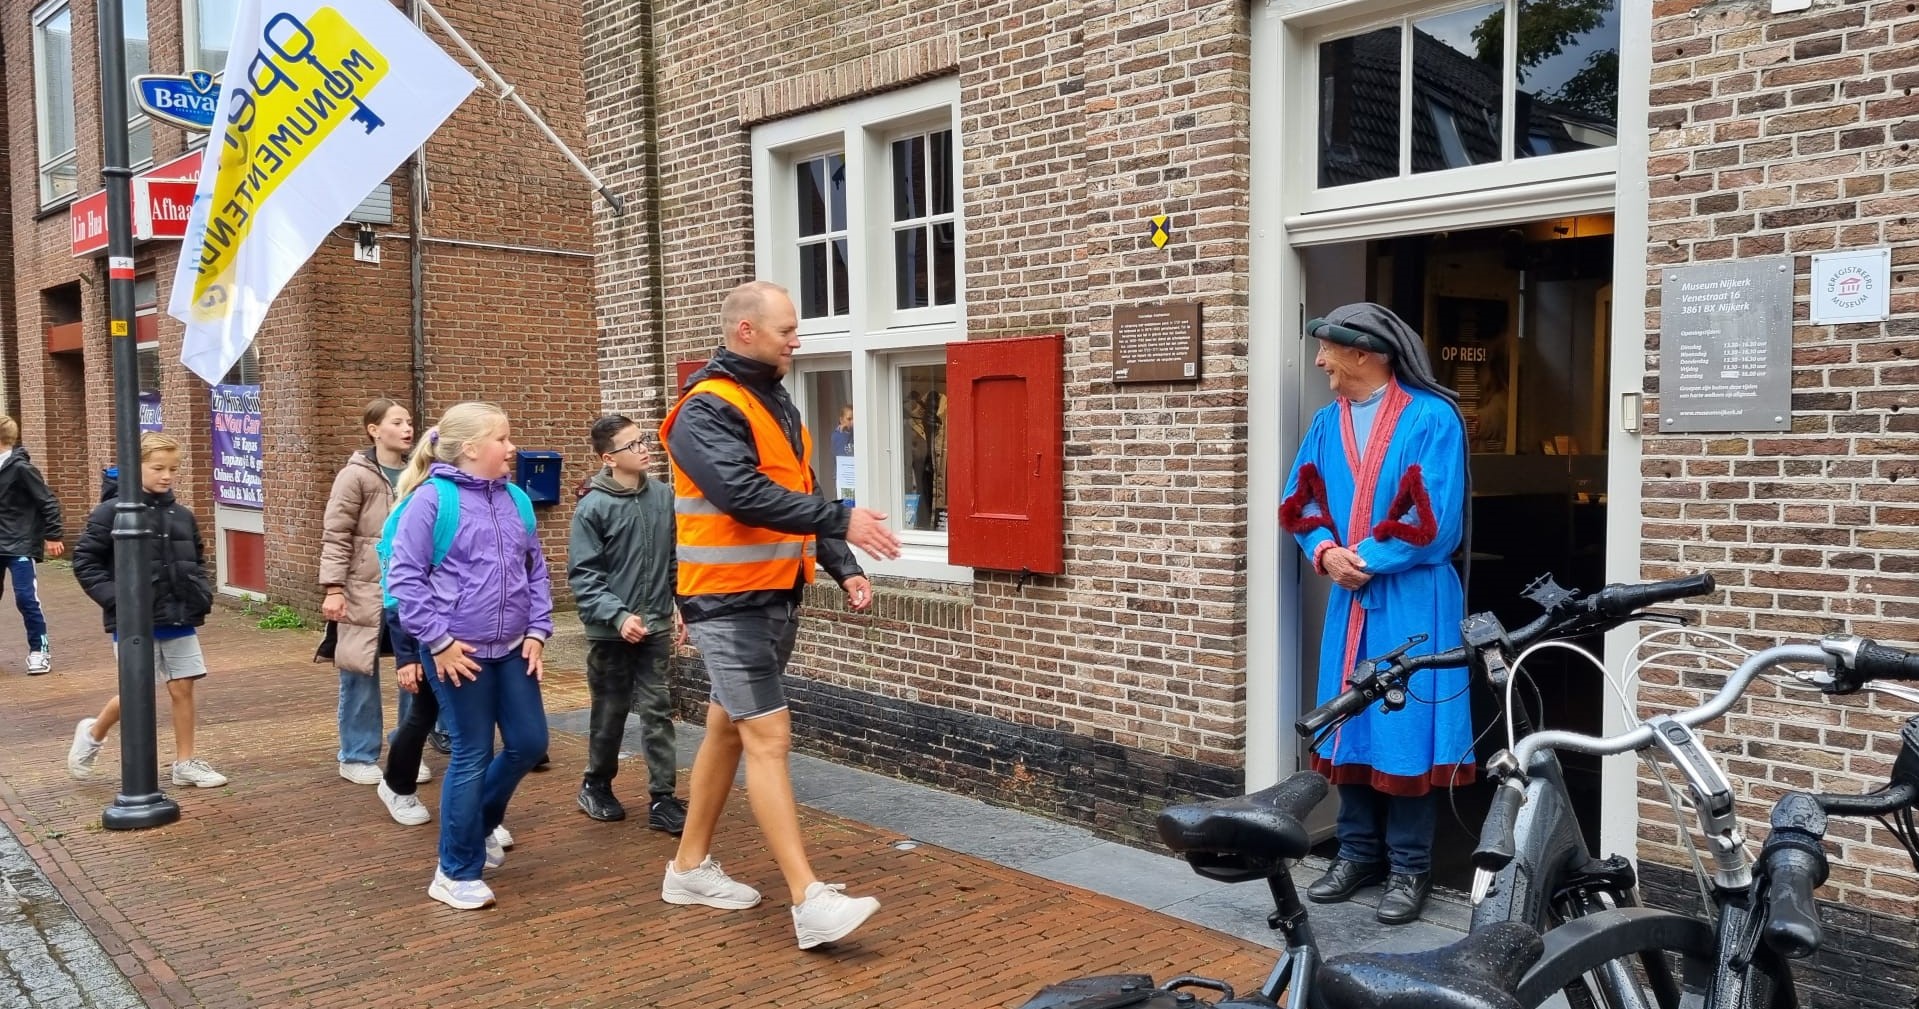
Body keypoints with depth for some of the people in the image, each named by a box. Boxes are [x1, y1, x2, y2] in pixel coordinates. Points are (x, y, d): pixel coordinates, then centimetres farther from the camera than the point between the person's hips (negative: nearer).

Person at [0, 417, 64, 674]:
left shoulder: (21, 468, -13)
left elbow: (47, 501, -13)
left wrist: (54, 535, -13)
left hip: (21, 547, -7)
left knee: (26, 598, -8)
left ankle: (40, 650, 4)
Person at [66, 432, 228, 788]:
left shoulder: (182, 515, 6)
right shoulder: (112, 511, -8)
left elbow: (197, 561, 20)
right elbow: (84, 560, -6)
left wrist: (204, 592, 4)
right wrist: (113, 599, -14)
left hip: (178, 618, 5)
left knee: (182, 688, 7)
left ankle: (185, 763, 17)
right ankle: (93, 734, 29)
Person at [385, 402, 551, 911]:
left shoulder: (515, 498, 7)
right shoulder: (432, 498, -11)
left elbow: (536, 569, 13)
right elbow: (404, 576, -12)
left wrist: (537, 631, 4)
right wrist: (438, 641, -14)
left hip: (512, 649, 6)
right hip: (459, 653, -6)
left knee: (529, 743, 10)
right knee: (472, 756, 1)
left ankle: (480, 823, 37)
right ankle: (457, 873, 18)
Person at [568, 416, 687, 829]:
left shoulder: (664, 497, 1)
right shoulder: (592, 508, -11)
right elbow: (582, 576, -12)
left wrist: (680, 606, 5)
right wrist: (618, 616, -21)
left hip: (656, 627, 3)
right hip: (610, 630, -3)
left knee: (658, 710, 3)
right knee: (611, 712, 11)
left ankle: (662, 798, 9)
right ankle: (596, 785, 33)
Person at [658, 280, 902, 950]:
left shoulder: (777, 405, 14)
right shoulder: (707, 410, -15)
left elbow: (800, 494, 16)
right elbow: (746, 496, -28)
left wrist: (844, 568, 6)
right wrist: (841, 520, -28)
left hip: (776, 597, 9)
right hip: (729, 602, -9)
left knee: (728, 729, 15)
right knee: (769, 736, -11)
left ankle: (690, 867, 28)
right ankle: (809, 901, -10)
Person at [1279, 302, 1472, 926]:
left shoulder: (1432, 418, -12)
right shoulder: (1327, 422, 9)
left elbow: (1437, 525, -17)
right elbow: (1302, 503, 10)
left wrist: (1364, 560, -13)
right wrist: (1325, 552, -9)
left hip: (1412, 601, -6)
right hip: (1348, 599, 6)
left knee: (1406, 729, 0)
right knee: (1349, 725, 11)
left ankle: (1409, 867, 13)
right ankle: (1359, 852, 25)